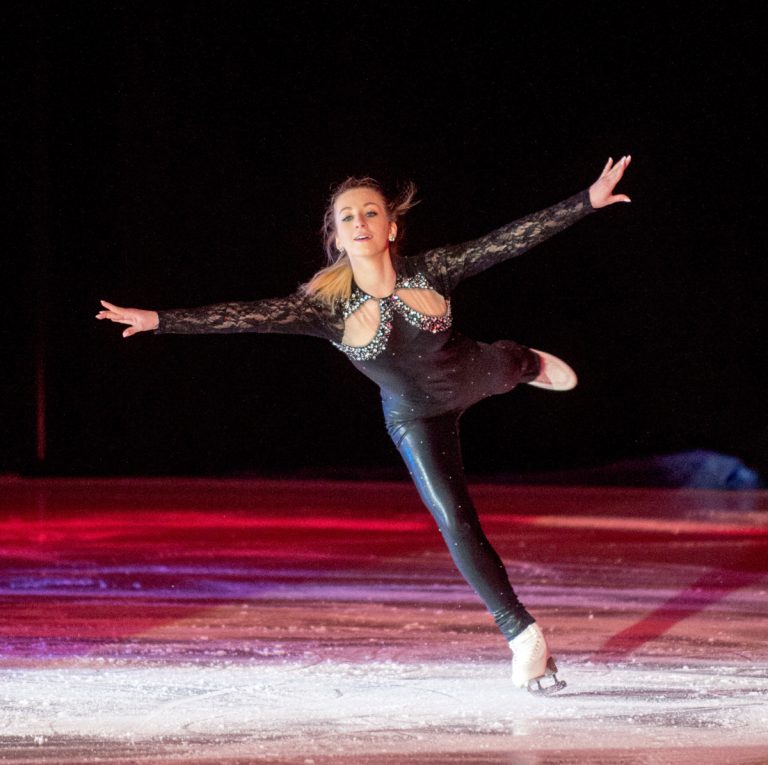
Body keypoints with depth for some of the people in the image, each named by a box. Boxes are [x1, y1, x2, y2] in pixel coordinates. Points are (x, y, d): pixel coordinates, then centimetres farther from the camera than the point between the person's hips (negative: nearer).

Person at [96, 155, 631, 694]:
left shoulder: (429, 271, -25)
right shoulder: (328, 306, -27)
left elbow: (508, 240, -25)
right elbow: (249, 316, -35)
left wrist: (589, 200, -29)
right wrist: (156, 320, -44)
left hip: (472, 379, 1)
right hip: (417, 419, -1)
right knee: (458, 527, -7)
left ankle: (532, 365, 73)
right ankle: (524, 637, 4)